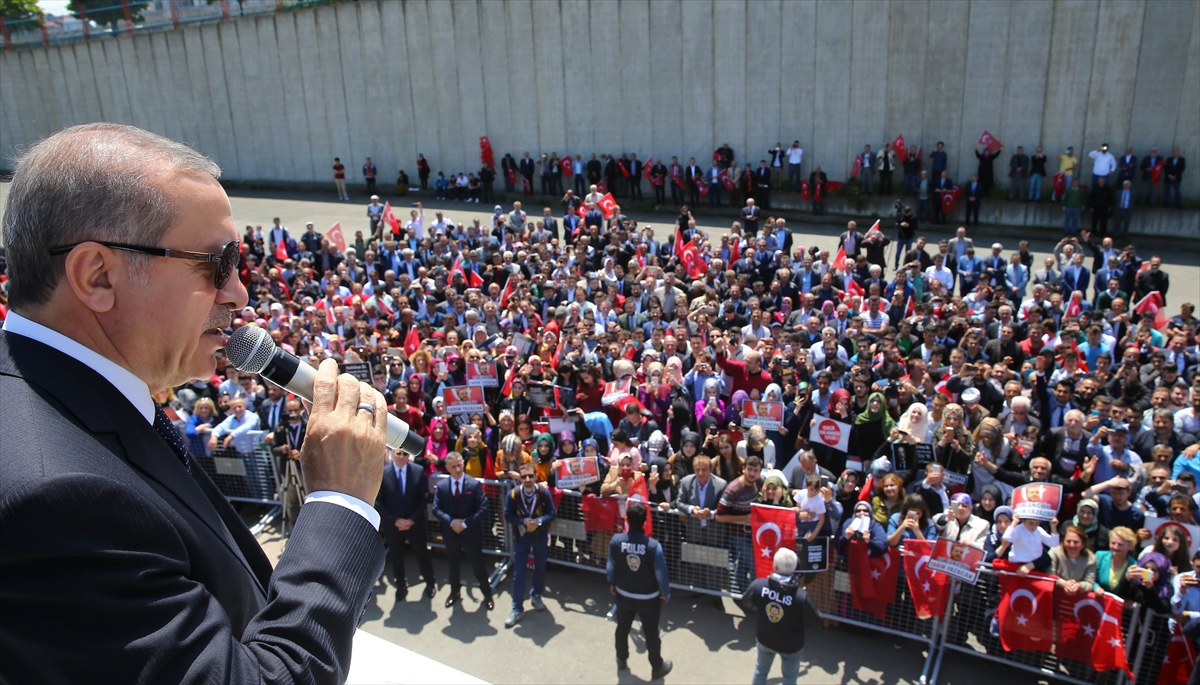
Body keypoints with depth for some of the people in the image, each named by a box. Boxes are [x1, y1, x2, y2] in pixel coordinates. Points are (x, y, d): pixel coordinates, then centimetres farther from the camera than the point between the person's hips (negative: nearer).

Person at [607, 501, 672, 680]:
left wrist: (612, 584, 14)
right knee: (651, 633, 17)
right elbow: (661, 573, -19)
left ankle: (622, 661, 46)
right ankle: (657, 667, 36)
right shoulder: (653, 546, -31)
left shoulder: (616, 541, -22)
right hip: (649, 597, -3)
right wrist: (666, 593, 0)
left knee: (622, 628, 25)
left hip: (624, 594, 3)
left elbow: (611, 567, -6)